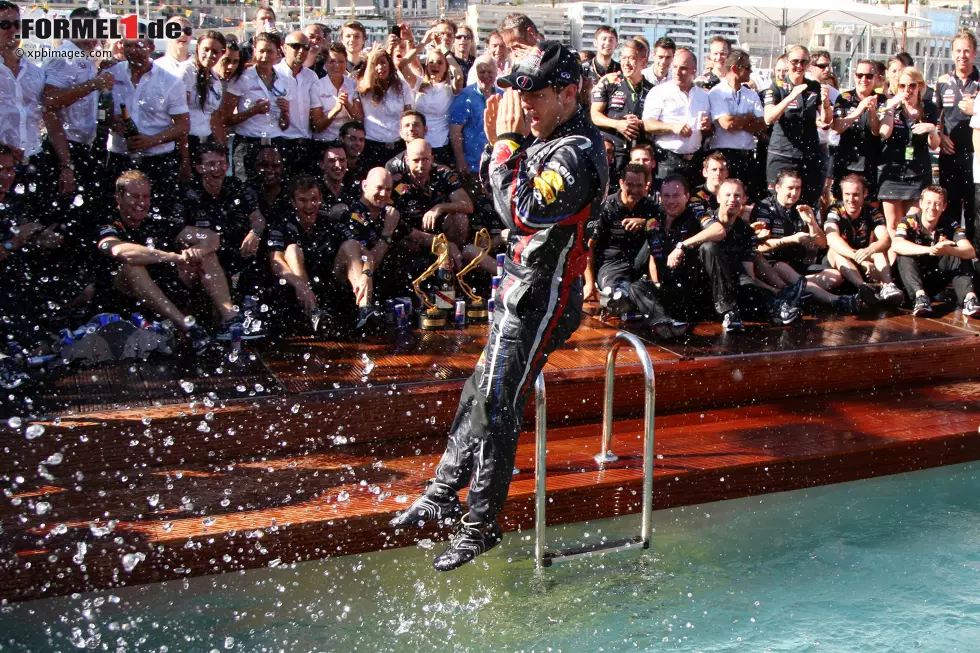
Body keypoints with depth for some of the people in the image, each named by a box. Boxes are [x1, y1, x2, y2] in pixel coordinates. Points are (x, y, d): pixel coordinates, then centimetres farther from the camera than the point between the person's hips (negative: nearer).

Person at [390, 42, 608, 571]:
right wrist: (499, 141, 4)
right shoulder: (542, 141, 11)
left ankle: (479, 527, 9)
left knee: (496, 407, -5)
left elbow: (522, 213, -29)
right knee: (480, 391, 17)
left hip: (540, 298, -10)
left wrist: (509, 143, -21)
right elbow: (505, 203, 17)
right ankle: (444, 494, 30)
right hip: (520, 289, 10)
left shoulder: (577, 153, -19)